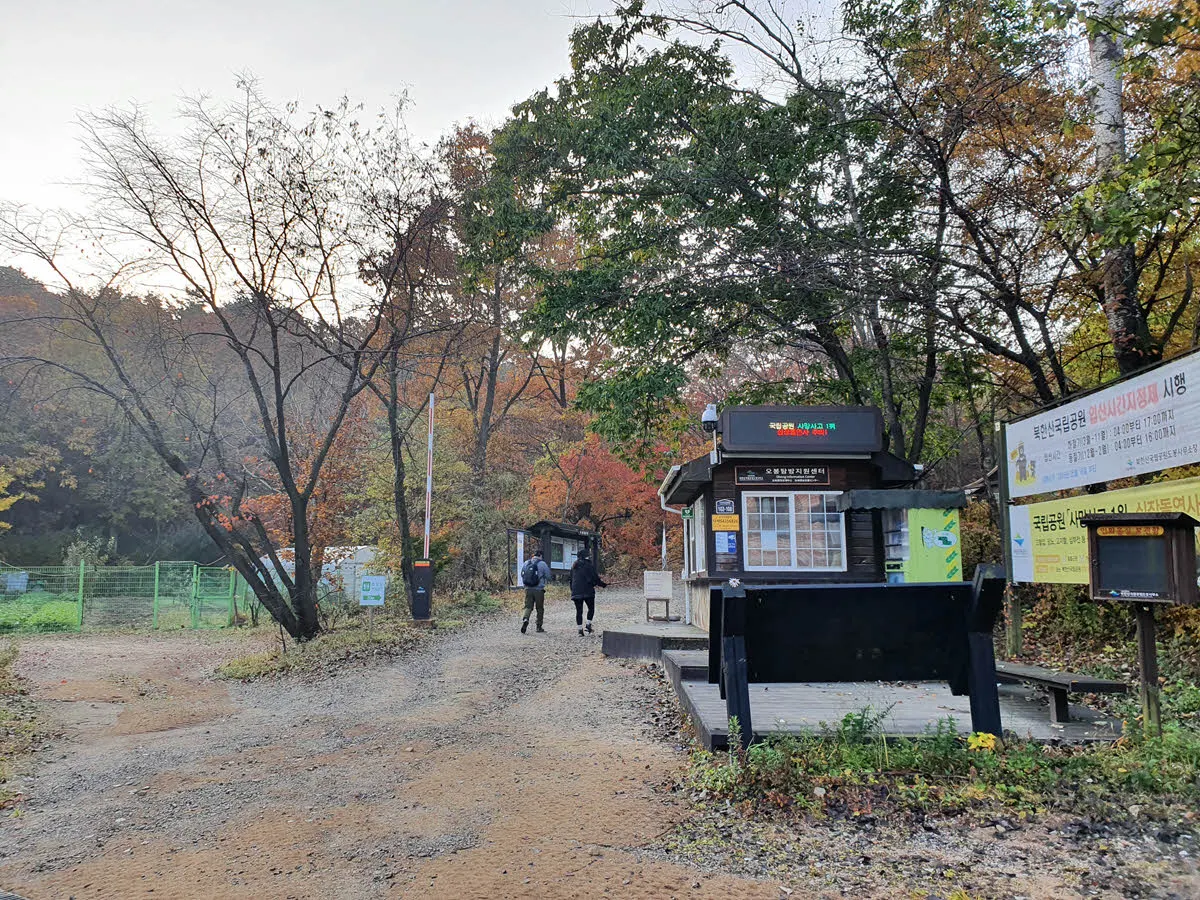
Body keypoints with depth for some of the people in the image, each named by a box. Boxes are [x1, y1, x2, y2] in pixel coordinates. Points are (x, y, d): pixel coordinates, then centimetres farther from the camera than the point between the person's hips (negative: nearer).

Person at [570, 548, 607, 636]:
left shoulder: (574, 567, 13)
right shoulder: (588, 565, -5)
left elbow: (571, 580, 18)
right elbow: (595, 578, -6)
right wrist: (604, 585, 7)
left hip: (576, 592, 5)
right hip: (587, 591, -5)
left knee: (579, 611, 6)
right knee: (591, 608, 12)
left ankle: (580, 629, 3)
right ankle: (588, 624, -1)